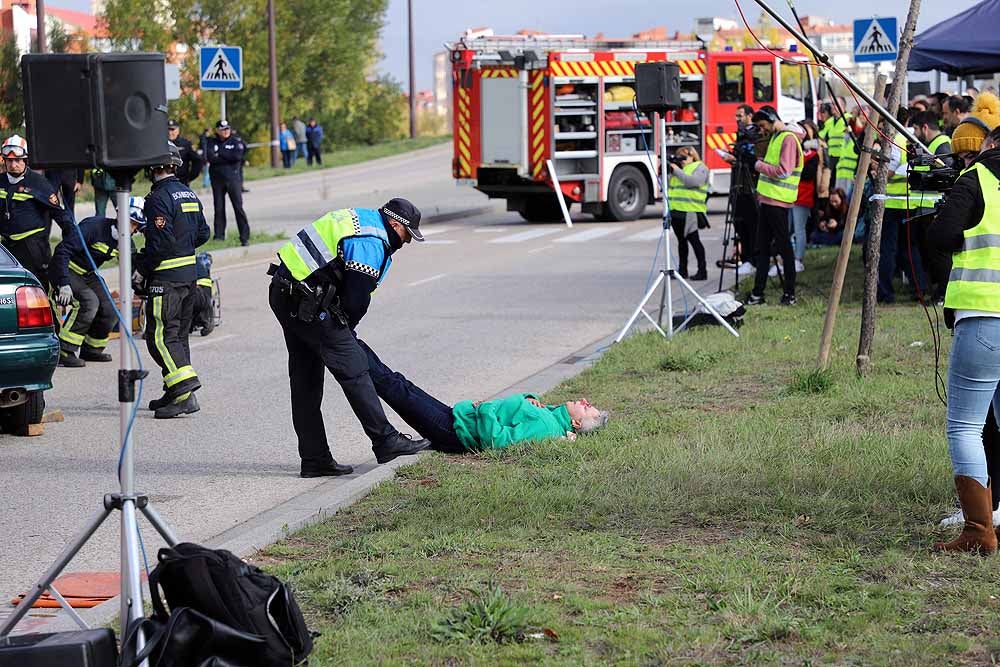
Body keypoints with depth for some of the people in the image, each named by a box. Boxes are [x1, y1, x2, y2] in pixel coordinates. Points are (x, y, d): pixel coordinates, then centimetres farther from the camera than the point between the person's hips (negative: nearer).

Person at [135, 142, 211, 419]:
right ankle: (179, 394, 17)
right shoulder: (189, 194, 12)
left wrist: (141, 268, -12)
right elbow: (203, 233, 18)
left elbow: (161, 242, -22)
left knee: (161, 335, -7)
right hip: (190, 272, 9)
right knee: (179, 333, 14)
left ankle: (185, 385, -18)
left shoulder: (159, 198, -16)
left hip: (166, 277, -9)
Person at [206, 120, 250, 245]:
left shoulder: (236, 141, 4)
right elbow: (211, 158, -8)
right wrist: (228, 158, -10)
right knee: (218, 208, 4)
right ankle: (219, 235, 12)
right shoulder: (212, 143, 8)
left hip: (233, 178, -2)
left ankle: (245, 237, -6)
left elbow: (237, 156, -12)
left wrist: (220, 154, -7)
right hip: (217, 179, 2)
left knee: (238, 207, -6)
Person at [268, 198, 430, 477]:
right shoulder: (370, 243, -14)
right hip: (307, 304, -11)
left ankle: (314, 459, 15)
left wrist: (342, 327, 17)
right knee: (353, 369, -6)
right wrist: (346, 328, 6)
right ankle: (385, 441, -3)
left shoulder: (359, 218, 18)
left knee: (305, 381, 11)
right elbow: (356, 298, -13)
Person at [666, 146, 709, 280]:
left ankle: (702, 271, -4)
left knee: (694, 240, -7)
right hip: (676, 211, 7)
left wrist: (677, 171, -13)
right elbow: (667, 185, 19)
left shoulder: (700, 168, -2)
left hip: (690, 212, -7)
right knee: (681, 240, 12)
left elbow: (692, 181, -20)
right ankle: (682, 270, 17)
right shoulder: (678, 168, 20)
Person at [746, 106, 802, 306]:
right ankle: (758, 292, 12)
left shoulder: (788, 139, -12)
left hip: (778, 202, -10)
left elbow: (784, 171, -21)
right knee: (762, 247, 9)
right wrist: (763, 165, 7)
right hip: (767, 199, 10)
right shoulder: (774, 138, 18)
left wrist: (761, 166, -11)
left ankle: (790, 293, 2)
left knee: (783, 246, -4)